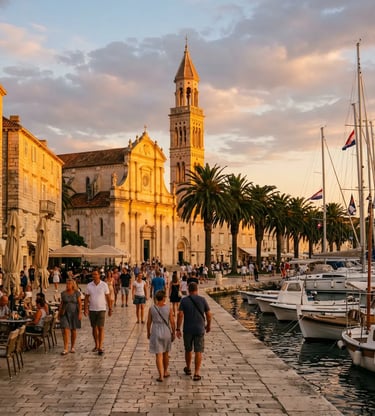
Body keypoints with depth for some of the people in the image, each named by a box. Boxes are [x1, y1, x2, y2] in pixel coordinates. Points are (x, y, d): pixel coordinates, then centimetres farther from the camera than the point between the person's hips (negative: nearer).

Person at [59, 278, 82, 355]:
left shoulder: (77, 293, -3)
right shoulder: (63, 293, 4)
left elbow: (80, 303, -5)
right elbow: (61, 303, 10)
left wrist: (80, 313, -13)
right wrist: (59, 313, 9)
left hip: (74, 313, -1)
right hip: (65, 313, 1)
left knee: (73, 330, 8)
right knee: (66, 330, -10)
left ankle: (72, 347, 22)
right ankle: (66, 349, -12)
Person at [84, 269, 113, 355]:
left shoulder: (104, 285, -4)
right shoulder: (89, 285, 1)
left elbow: (108, 297, 0)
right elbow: (86, 298, 3)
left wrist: (110, 309, 0)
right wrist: (86, 308, -6)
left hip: (101, 309, -2)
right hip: (92, 309, 2)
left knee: (101, 328, -8)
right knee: (94, 328, 10)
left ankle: (100, 347, -9)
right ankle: (96, 345, 23)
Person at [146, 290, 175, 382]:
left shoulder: (152, 308, -7)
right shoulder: (168, 308, -9)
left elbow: (149, 322, -1)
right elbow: (172, 322, -6)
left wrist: (148, 333, 13)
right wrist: (173, 333, 6)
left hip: (156, 332, -1)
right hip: (166, 332, 1)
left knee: (159, 355, 1)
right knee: (166, 353, 20)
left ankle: (161, 376, -4)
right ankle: (165, 372, 34)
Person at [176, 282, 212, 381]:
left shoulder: (184, 300, -6)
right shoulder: (202, 300, -4)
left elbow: (180, 315, -11)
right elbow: (208, 314, 0)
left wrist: (178, 329, -7)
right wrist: (208, 325, 16)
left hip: (187, 330, 1)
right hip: (199, 329, -1)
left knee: (188, 350, 19)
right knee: (198, 351, 3)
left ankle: (188, 369, 36)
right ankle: (196, 374, -1)